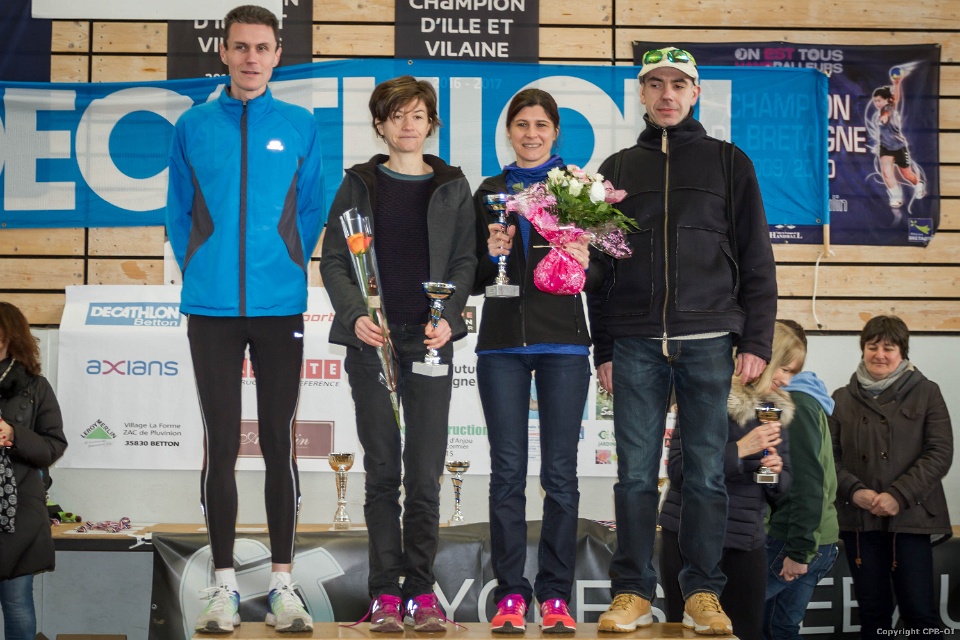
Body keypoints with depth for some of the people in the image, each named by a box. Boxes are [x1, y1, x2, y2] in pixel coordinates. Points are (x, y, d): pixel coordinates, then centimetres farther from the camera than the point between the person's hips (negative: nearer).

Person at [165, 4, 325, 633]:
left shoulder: (301, 126, 5)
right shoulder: (193, 127, 6)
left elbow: (311, 211, 9)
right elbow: (179, 214, 11)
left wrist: (292, 270, 2)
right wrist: (199, 273, 3)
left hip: (280, 306, 0)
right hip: (212, 309, 1)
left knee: (279, 443, 4)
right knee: (222, 445, 4)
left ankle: (283, 582, 13)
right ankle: (224, 584, 13)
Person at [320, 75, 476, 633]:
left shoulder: (452, 187, 10)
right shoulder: (359, 184, 9)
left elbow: (463, 263, 7)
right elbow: (333, 260, 5)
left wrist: (448, 319, -10)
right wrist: (355, 315, -11)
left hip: (430, 342, 0)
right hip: (372, 342, 0)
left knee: (426, 473, 0)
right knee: (382, 470, 2)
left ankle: (422, 590, 8)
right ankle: (386, 592, 7)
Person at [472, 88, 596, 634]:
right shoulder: (490, 192, 14)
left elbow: (603, 277, 6)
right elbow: (473, 280, 14)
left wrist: (585, 264, -16)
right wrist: (492, 256, -7)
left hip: (563, 343, -2)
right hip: (503, 343, 2)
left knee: (560, 472, -1)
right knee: (508, 471, 0)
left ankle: (556, 595, 6)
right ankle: (511, 593, 5)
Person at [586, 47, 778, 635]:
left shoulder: (729, 163, 10)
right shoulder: (619, 168, 15)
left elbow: (756, 260, 6)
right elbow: (601, 265, 13)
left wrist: (756, 341, -2)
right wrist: (603, 349, 7)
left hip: (708, 341, -1)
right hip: (636, 343, 1)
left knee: (707, 472, 2)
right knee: (635, 472, 2)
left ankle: (703, 592, 11)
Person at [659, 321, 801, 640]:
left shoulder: (776, 408, 11)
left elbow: (782, 487, 13)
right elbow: (679, 470, -16)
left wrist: (776, 472, -9)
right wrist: (739, 450, -22)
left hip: (746, 543, 6)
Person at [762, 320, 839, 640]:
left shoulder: (796, 404, -14)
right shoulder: (802, 400, 18)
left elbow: (808, 481, -21)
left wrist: (799, 551, -22)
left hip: (798, 543, -10)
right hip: (815, 542, 10)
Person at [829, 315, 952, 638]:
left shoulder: (926, 393, 4)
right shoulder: (842, 399, 10)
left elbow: (940, 453, -4)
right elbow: (828, 456, 6)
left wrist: (899, 496, -14)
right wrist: (854, 490, -12)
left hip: (910, 517, -2)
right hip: (859, 519, 2)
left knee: (919, 610, -4)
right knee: (873, 611, 8)